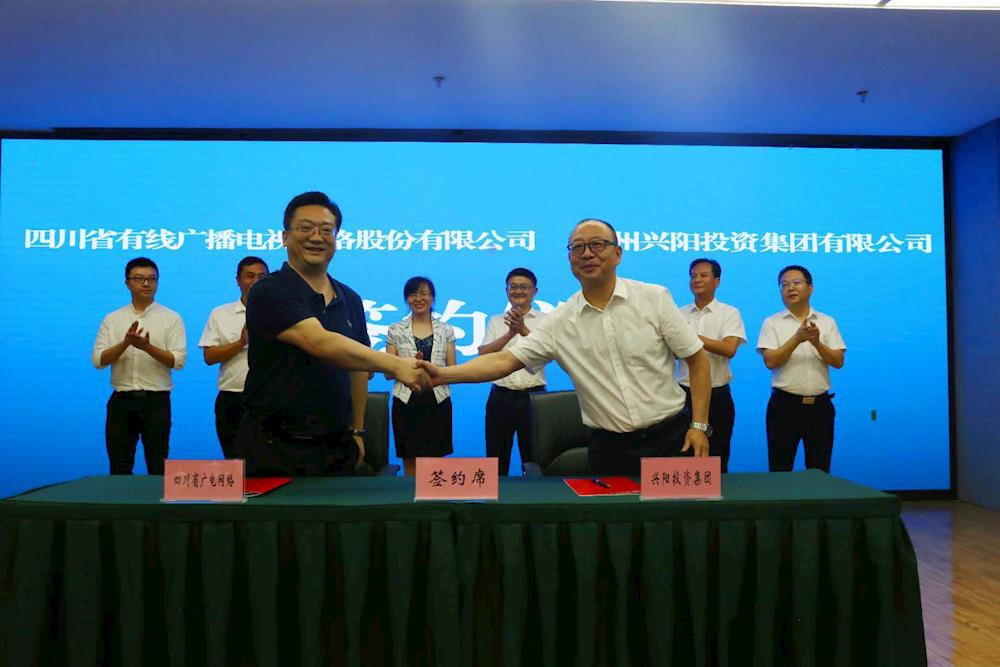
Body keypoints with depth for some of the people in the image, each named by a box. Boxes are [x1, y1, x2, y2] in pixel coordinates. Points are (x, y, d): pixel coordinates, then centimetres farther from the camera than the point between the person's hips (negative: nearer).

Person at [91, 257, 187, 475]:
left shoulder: (171, 318, 1)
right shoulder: (112, 319, 8)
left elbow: (179, 361, -8)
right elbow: (97, 360, -2)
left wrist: (147, 346, -21)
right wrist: (125, 343, -18)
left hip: (156, 401, -2)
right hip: (121, 400, 2)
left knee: (158, 469, 4)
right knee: (119, 469, 10)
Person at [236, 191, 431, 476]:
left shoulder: (350, 300, 9)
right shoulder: (269, 292, -11)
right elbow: (321, 344, -25)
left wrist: (356, 431, 14)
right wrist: (395, 365, -32)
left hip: (335, 446, 5)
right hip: (275, 447, -5)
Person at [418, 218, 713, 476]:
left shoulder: (654, 298, -5)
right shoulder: (559, 322, -2)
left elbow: (697, 360, 0)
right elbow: (504, 360, -8)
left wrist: (699, 425, -7)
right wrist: (443, 374, -22)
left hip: (670, 437, -1)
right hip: (609, 448, 1)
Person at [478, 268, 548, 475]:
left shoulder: (544, 320, 4)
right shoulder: (496, 321, 10)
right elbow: (483, 354, -3)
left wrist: (523, 330, -25)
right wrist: (510, 334, -18)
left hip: (533, 395, -1)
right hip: (501, 396, 2)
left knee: (534, 458, 7)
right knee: (496, 458, 8)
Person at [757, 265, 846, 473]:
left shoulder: (827, 322, 7)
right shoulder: (772, 323, 1)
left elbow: (838, 362, 1)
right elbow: (770, 361, -10)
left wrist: (817, 343, -16)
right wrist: (797, 339, -20)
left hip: (820, 404, 2)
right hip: (784, 404, -2)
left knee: (820, 469, 11)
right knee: (780, 469, 4)